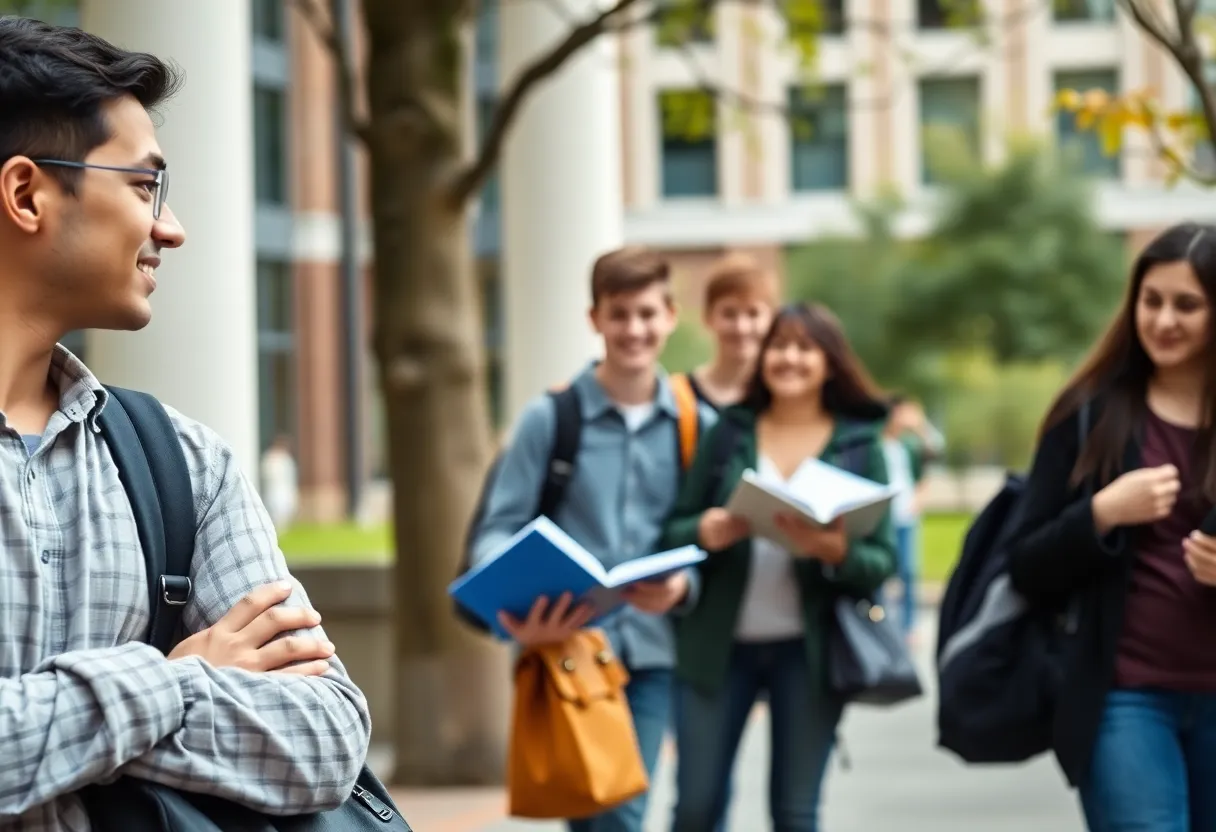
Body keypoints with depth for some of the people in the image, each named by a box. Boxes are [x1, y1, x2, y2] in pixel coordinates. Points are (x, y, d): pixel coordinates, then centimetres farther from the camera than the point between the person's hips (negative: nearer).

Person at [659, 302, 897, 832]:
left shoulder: (860, 446, 2)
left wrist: (835, 550, -23)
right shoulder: (727, 432, 4)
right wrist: (704, 533, -18)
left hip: (809, 649, -1)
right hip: (719, 644, 1)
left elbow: (882, 560, -2)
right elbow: (672, 530, 4)